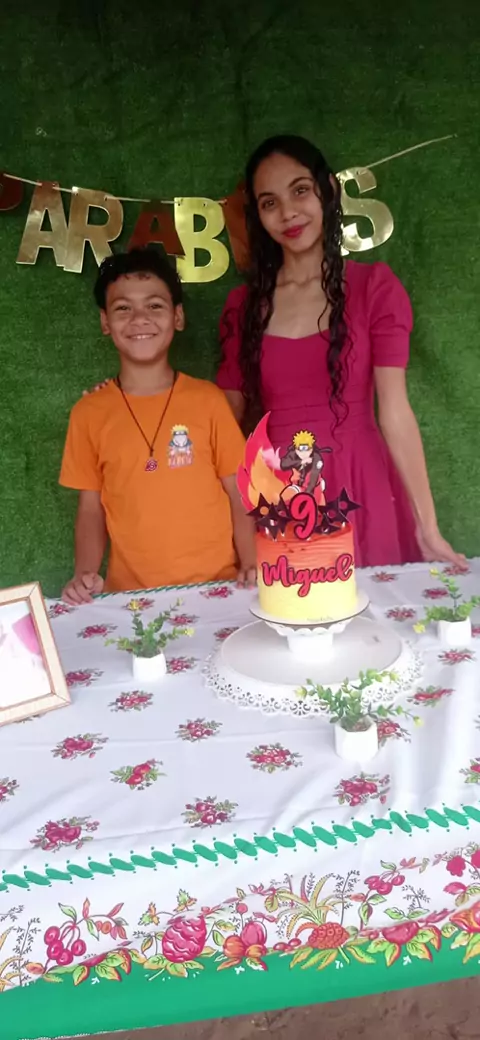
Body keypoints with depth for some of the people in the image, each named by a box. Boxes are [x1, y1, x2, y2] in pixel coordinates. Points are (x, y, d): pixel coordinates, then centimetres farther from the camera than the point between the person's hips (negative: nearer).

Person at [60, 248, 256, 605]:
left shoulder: (208, 400, 0)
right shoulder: (89, 413, 3)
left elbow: (239, 495, 3)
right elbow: (91, 508, 7)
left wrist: (252, 565, -9)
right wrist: (85, 574, -7)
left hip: (217, 586, 0)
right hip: (131, 594, 1)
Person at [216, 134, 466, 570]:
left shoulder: (374, 285, -1)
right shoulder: (243, 304, 7)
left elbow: (395, 411, -7)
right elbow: (227, 415, 8)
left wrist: (427, 526, -9)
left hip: (360, 493, -2)